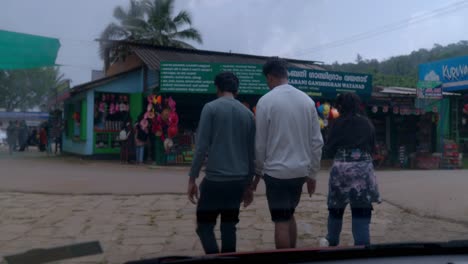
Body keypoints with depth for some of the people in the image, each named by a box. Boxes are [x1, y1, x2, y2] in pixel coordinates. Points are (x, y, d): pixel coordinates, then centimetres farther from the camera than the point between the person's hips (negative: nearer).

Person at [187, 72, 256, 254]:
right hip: (239, 181, 5)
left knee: (204, 225, 5)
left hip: (215, 179, -5)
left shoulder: (211, 108, -3)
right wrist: (248, 184, 21)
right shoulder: (248, 114, 11)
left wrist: (192, 178, -3)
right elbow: (252, 153, 13)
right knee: (229, 227, 13)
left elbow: (202, 147, -10)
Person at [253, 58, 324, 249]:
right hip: (300, 170, 5)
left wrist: (258, 172, 6)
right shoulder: (307, 100, 4)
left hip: (276, 171, -5)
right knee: (289, 215, 21)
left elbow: (260, 143, -7)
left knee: (281, 221, 4)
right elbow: (317, 141, 5)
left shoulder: (266, 101, -9)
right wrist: (312, 173, 13)